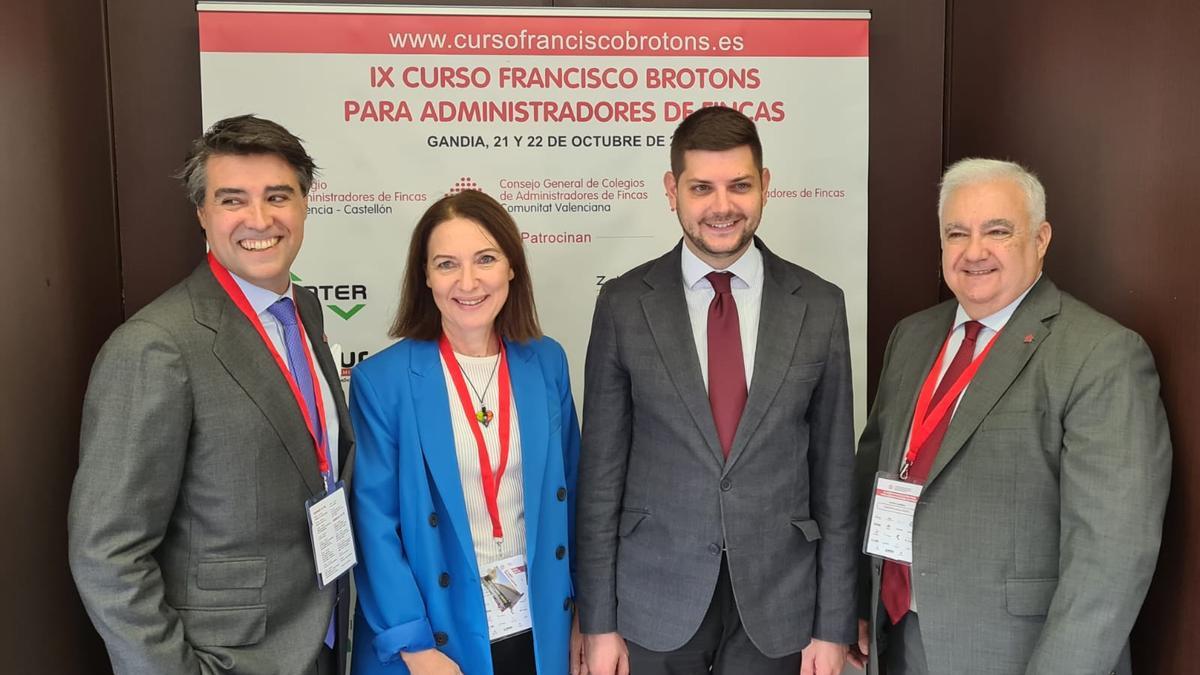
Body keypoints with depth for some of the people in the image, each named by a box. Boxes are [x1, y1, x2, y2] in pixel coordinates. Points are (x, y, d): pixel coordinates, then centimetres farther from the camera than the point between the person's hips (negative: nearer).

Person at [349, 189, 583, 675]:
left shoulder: (547, 363, -1)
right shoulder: (381, 380, -12)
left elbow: (569, 495, 5)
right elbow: (375, 523, -10)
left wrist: (586, 613, 7)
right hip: (436, 632, -3)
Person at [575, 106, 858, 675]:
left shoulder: (819, 306, -3)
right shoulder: (624, 304, -6)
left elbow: (834, 473, 0)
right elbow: (601, 470, -3)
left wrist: (833, 624, 0)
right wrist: (599, 620, -3)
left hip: (778, 602, 1)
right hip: (655, 602, 0)